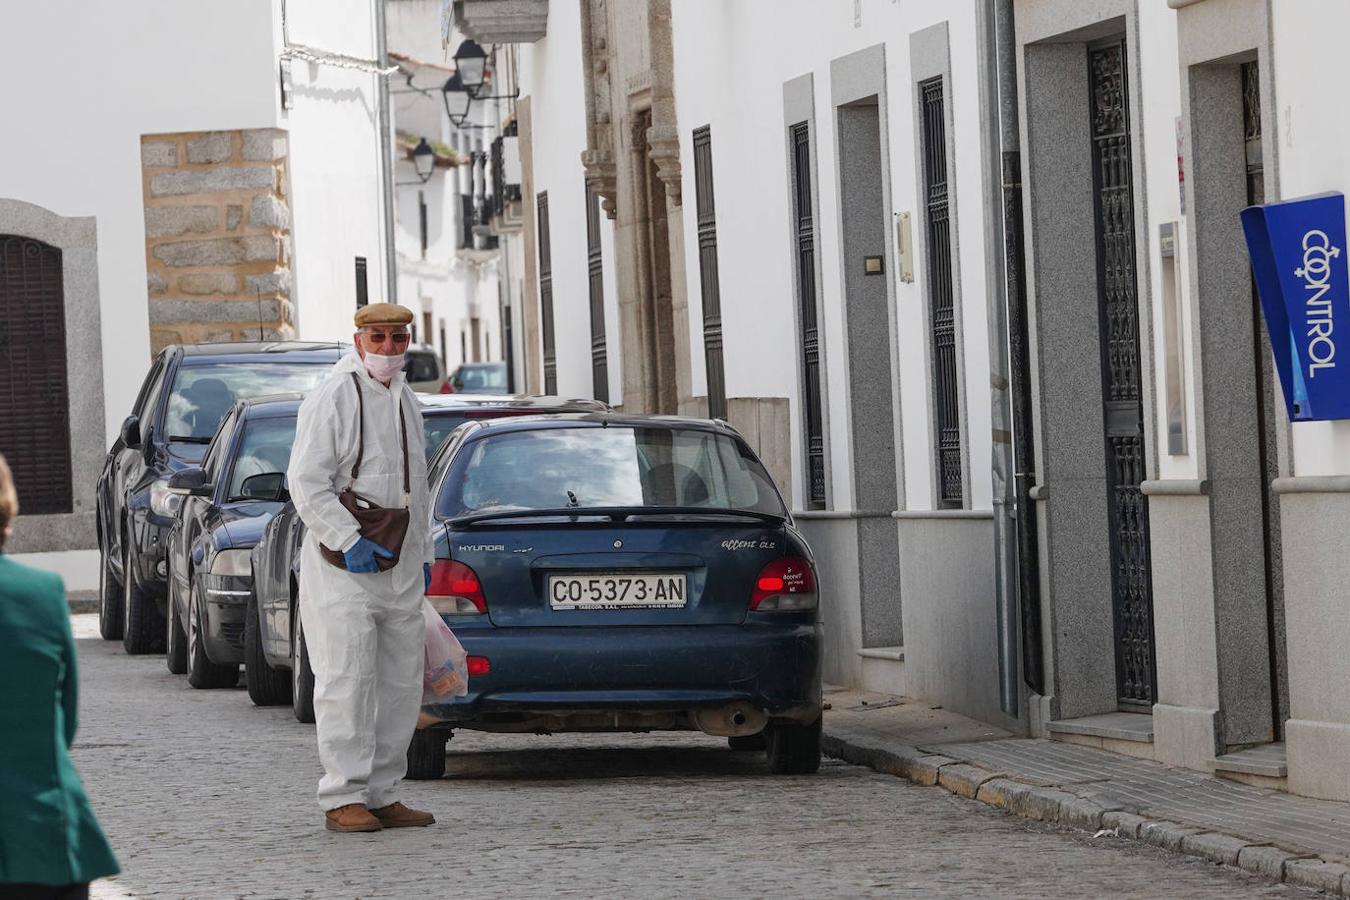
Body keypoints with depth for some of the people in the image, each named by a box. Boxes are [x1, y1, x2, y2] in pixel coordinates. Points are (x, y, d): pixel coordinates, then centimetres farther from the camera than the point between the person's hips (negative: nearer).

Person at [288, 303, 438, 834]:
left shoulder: (405, 400, 16)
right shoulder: (332, 399, -9)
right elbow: (306, 482, -15)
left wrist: (423, 554, 20)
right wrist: (350, 542, -21)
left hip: (399, 566, 8)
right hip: (344, 568, -8)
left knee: (401, 685, 7)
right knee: (347, 682, -10)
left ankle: (382, 795, 14)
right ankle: (343, 799, -8)